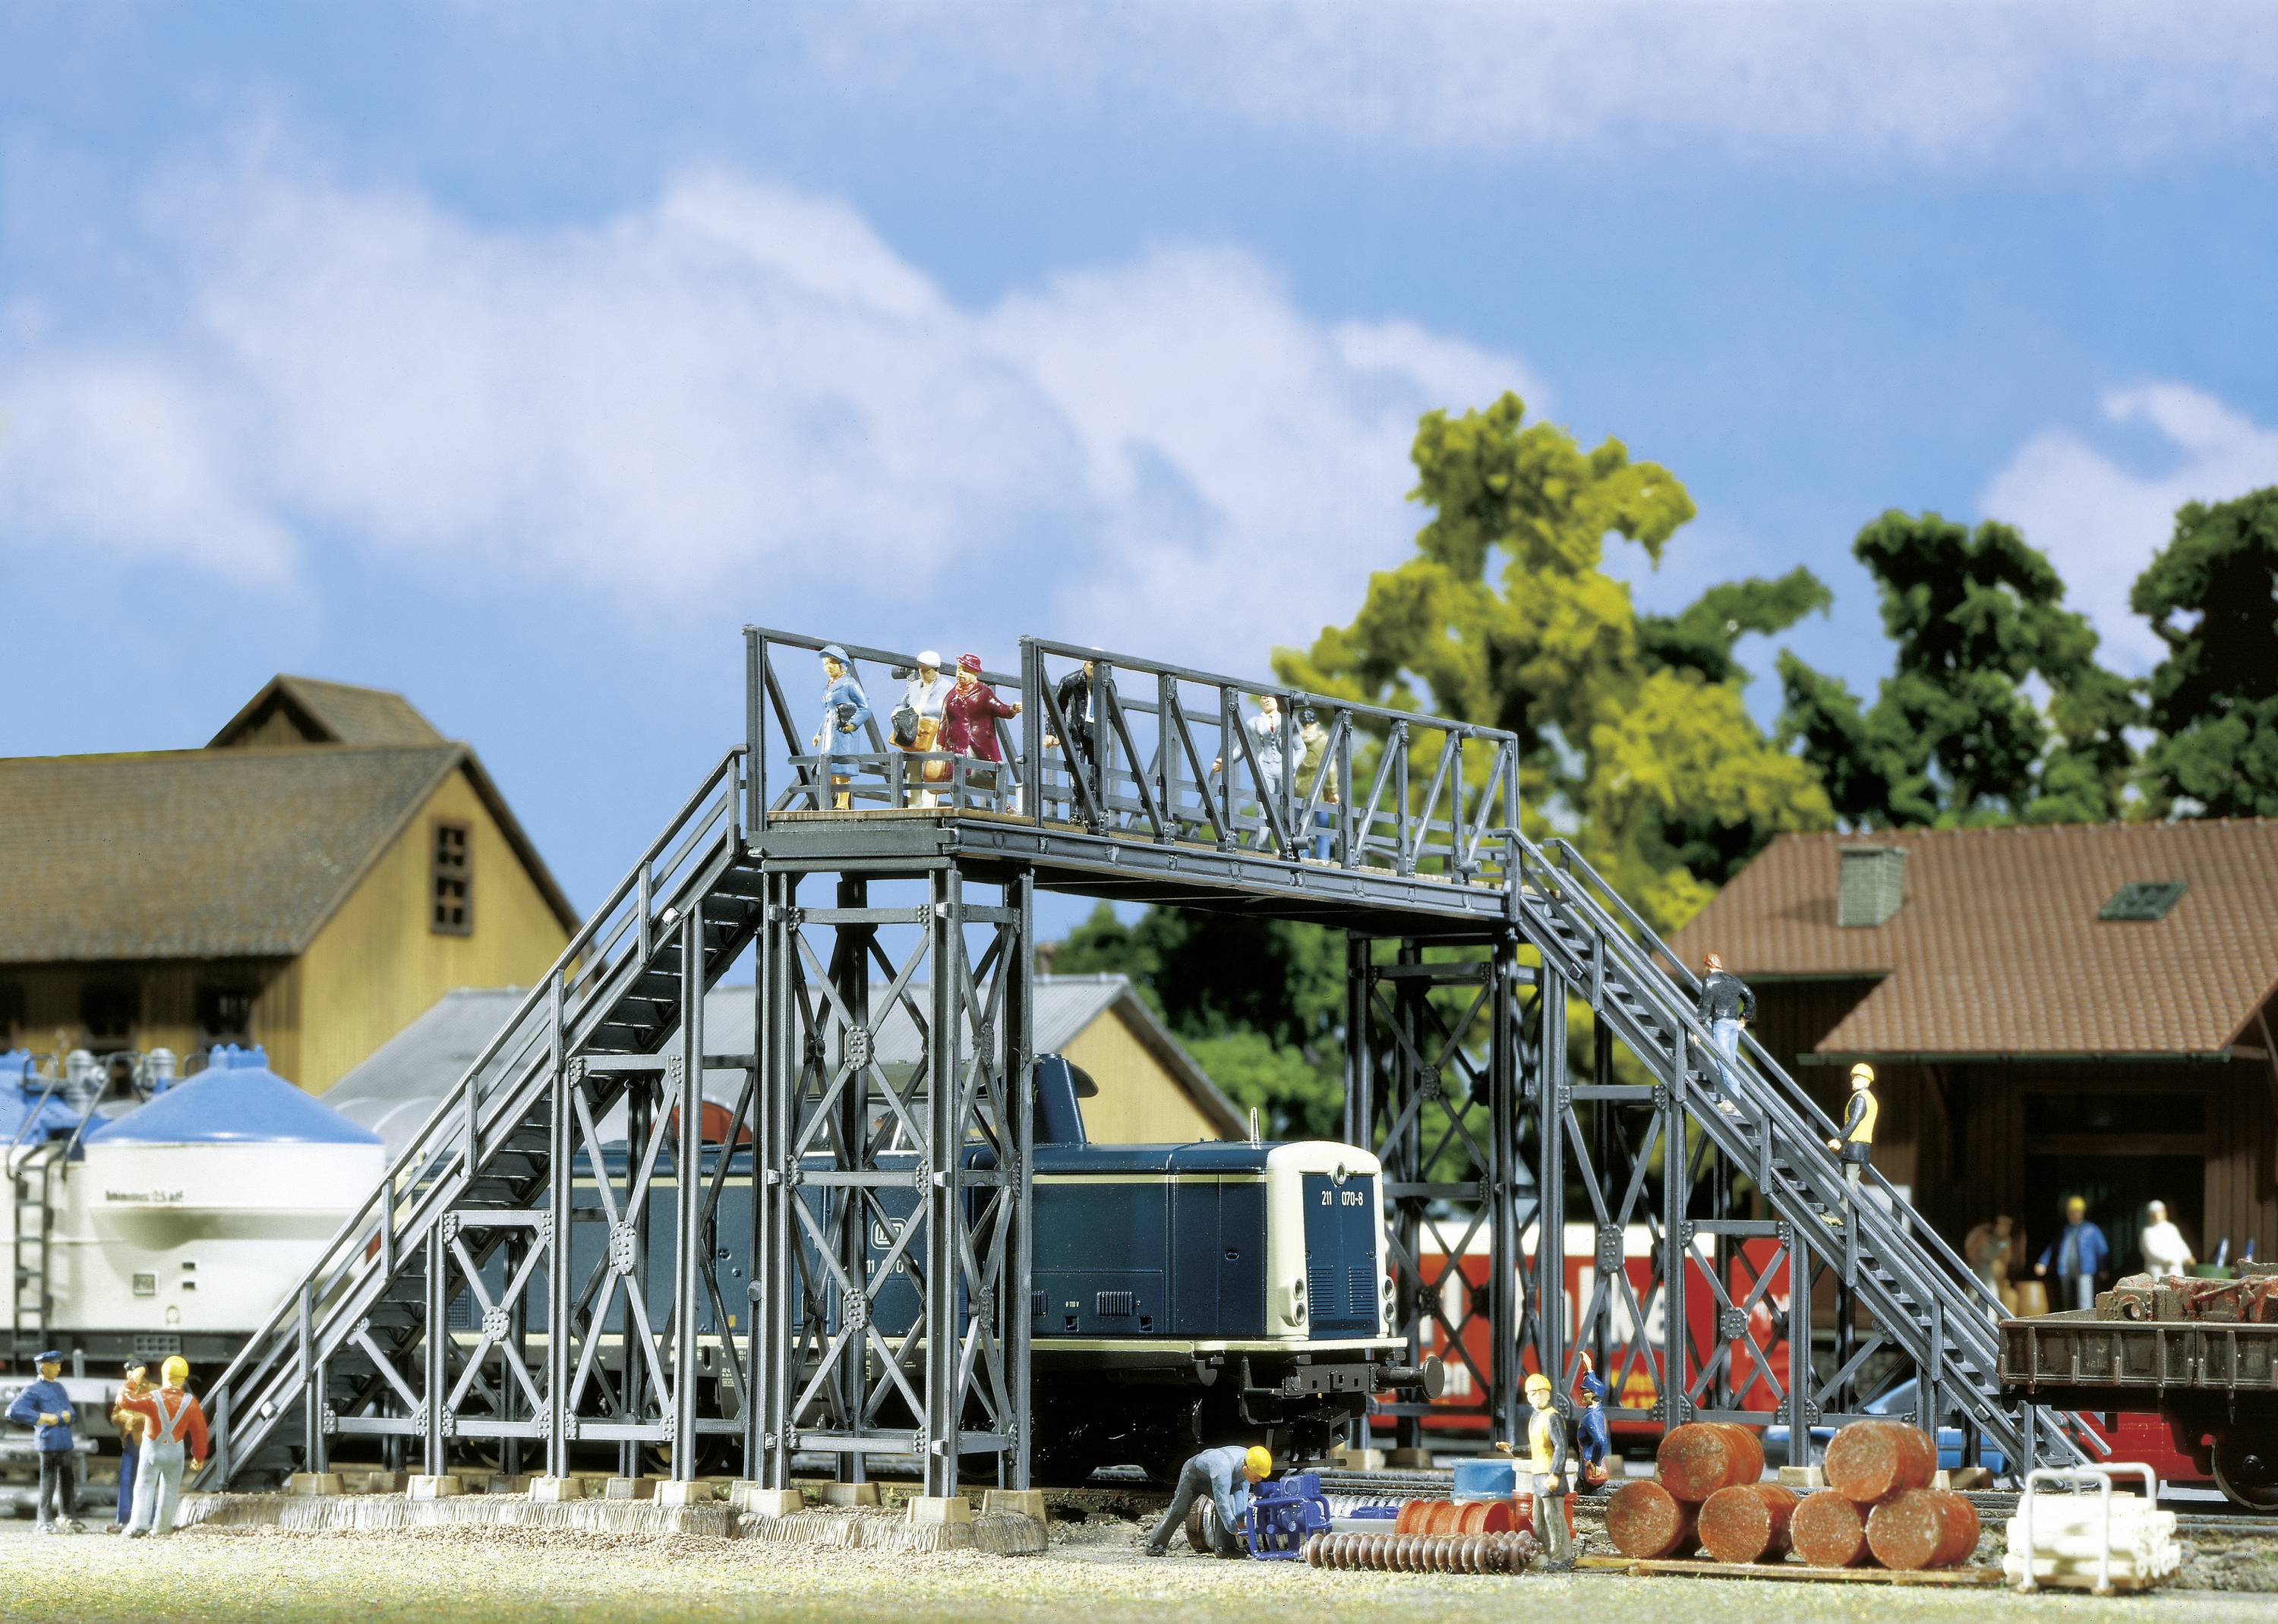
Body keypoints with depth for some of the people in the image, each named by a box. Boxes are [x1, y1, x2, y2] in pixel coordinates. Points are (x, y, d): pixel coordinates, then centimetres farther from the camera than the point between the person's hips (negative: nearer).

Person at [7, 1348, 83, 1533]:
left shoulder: (58, 1387, 19)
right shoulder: (33, 1391, -4)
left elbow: (70, 1413, 15)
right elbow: (13, 1412, -16)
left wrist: (55, 1418, -7)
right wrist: (40, 1418, -16)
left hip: (66, 1441, 7)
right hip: (49, 1442, -7)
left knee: (68, 1481, 14)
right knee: (48, 1482, -6)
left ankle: (65, 1517, 26)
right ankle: (44, 1522, -1)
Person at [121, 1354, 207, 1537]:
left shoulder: (152, 1399, -19)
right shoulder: (190, 1403, -11)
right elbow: (199, 1431, -3)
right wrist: (199, 1457, 10)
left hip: (151, 1449, -2)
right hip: (175, 1452, 2)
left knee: (145, 1487, 5)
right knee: (170, 1489, 16)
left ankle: (138, 1525, -8)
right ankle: (162, 1527, 20)